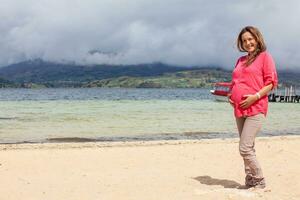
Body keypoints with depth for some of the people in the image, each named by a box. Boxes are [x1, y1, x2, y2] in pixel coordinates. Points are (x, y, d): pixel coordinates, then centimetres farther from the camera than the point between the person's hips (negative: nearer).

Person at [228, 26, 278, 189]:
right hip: (239, 109, 7)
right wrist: (230, 95, 9)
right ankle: (250, 182, 19)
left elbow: (272, 82, -5)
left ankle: (259, 183, 1)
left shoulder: (265, 56, 1)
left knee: (245, 149, -14)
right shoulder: (240, 60, 20)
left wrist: (255, 96, -17)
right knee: (248, 149, 11)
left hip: (256, 109, -7)